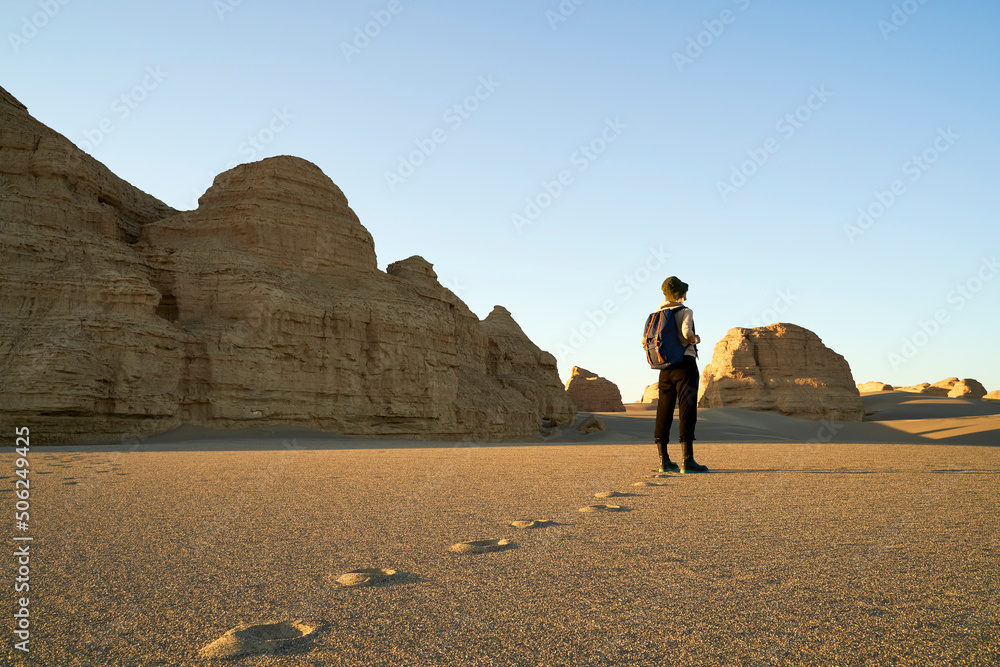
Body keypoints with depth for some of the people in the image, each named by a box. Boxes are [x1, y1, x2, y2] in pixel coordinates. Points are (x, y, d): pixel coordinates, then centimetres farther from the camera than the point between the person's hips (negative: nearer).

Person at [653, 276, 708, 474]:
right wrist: (696, 340, -4)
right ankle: (687, 460, -14)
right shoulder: (685, 312, -6)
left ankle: (664, 460, 8)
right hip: (685, 363, -6)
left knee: (664, 411, 6)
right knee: (687, 410, -8)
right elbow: (687, 332, -25)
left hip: (665, 367, 6)